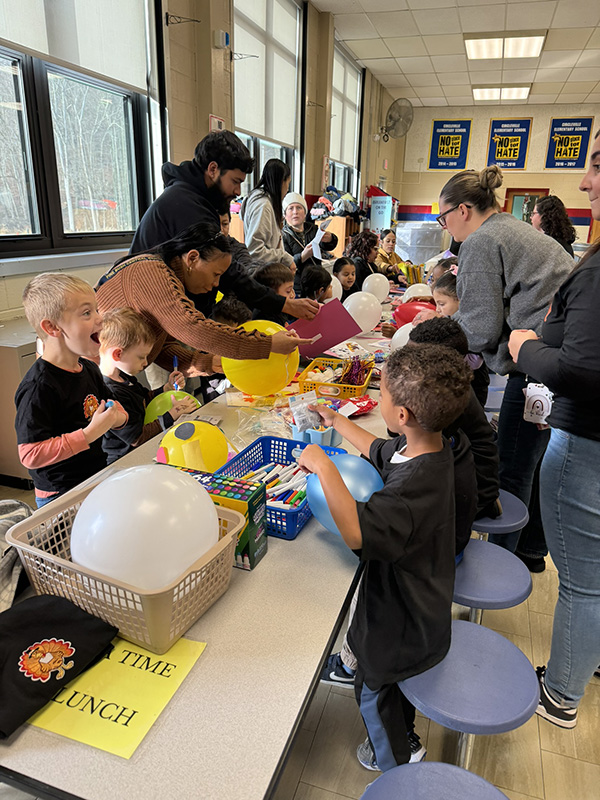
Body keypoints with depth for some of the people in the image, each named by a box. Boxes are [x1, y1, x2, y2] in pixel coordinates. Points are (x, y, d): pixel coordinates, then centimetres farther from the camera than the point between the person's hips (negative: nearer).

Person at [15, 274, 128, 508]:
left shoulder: (89, 368, 4)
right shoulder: (39, 386, -22)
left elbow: (105, 406, 22)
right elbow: (30, 455, -24)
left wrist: (117, 417, -2)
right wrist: (90, 433, -26)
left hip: (98, 478, 7)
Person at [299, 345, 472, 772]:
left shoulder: (416, 485, -42)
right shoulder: (425, 445, -12)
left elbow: (357, 532, -53)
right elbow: (378, 450, 8)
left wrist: (324, 467, -47)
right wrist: (337, 420, 18)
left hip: (402, 621, -8)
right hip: (412, 600, 8)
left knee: (373, 689, 22)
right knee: (395, 678, 33)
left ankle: (395, 758, 51)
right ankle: (405, 736, 61)